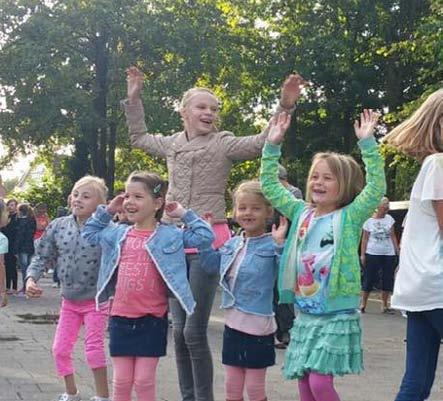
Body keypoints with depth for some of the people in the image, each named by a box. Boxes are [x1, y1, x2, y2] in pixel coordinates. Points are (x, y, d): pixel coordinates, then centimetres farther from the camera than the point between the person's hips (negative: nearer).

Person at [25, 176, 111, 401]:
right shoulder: (59, 226, -2)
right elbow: (43, 257, 4)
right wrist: (31, 278, -10)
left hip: (95, 300, -5)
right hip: (69, 300, 5)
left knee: (94, 349, -4)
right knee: (60, 349, 9)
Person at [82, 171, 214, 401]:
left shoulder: (169, 235, -4)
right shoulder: (119, 233, 8)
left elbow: (205, 237, -8)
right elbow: (89, 233, 25)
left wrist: (184, 214, -5)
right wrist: (107, 211, 13)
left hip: (152, 318, -3)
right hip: (121, 316, 4)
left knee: (144, 380, 3)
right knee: (121, 381, 9)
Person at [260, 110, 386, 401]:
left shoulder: (350, 216, -5)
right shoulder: (301, 213, 9)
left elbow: (377, 187, -18)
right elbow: (270, 186, 12)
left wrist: (367, 143, -24)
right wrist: (273, 145, 3)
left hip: (337, 314, -5)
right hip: (305, 314, 5)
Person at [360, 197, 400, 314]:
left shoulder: (389, 219, 6)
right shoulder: (369, 221, -1)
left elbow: (393, 236, 10)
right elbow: (365, 239, 1)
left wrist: (397, 250, 4)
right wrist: (362, 254, -4)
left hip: (389, 254, 3)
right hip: (372, 254, -3)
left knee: (388, 279, 5)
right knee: (369, 279, -1)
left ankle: (385, 305, 14)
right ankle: (363, 304, 8)